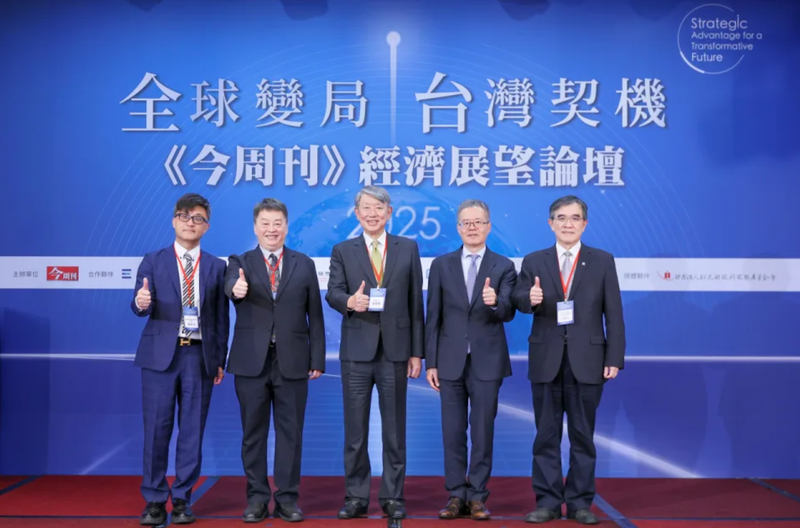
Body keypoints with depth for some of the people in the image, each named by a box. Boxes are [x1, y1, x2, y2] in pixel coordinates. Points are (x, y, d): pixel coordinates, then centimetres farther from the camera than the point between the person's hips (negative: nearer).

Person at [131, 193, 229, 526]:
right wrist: (141, 302, -29)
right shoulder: (153, 261, 5)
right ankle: (154, 501, 15)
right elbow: (140, 306, -5)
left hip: (200, 356, 1)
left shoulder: (216, 266, 9)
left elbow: (221, 317, 8)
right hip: (160, 354, -1)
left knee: (192, 430, 5)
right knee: (157, 429, 2)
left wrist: (221, 360, 4)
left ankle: (182, 500, 17)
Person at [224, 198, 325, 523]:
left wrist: (317, 359, 1)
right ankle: (257, 498, 20)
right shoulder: (239, 262, 4)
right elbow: (231, 286, -20)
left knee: (291, 432, 6)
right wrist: (236, 290, -44)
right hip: (251, 362, 0)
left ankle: (287, 498, 18)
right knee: (253, 432, 8)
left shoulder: (304, 265, 6)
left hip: (292, 362, 0)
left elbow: (314, 315, 5)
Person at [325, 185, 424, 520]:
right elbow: (332, 293, -2)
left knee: (395, 429, 7)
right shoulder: (342, 251, 7)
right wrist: (348, 301, -26)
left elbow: (415, 302, 5)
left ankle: (393, 496, 18)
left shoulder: (408, 248, 7)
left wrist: (417, 351, 2)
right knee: (355, 430, 6)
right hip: (356, 352, 0)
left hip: (395, 351, 0)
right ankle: (355, 496, 17)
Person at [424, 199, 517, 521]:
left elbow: (508, 314, -8)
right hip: (451, 362, 1)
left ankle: (477, 497, 16)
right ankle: (456, 495, 17)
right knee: (453, 433, 7)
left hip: (487, 362, -1)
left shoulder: (503, 267, 2)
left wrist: (495, 302, -32)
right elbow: (433, 318, 4)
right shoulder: (442, 265, 5)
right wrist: (431, 362, 0)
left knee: (483, 432, 5)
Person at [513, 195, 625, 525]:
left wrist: (614, 359, -5)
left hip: (586, 361, -1)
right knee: (546, 435, 7)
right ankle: (548, 501, 17)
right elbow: (518, 299, -4)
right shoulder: (534, 261, 7)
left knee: (582, 435, 7)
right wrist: (530, 299, -28)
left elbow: (613, 314, 1)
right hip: (546, 361, 1)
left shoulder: (603, 261, 5)